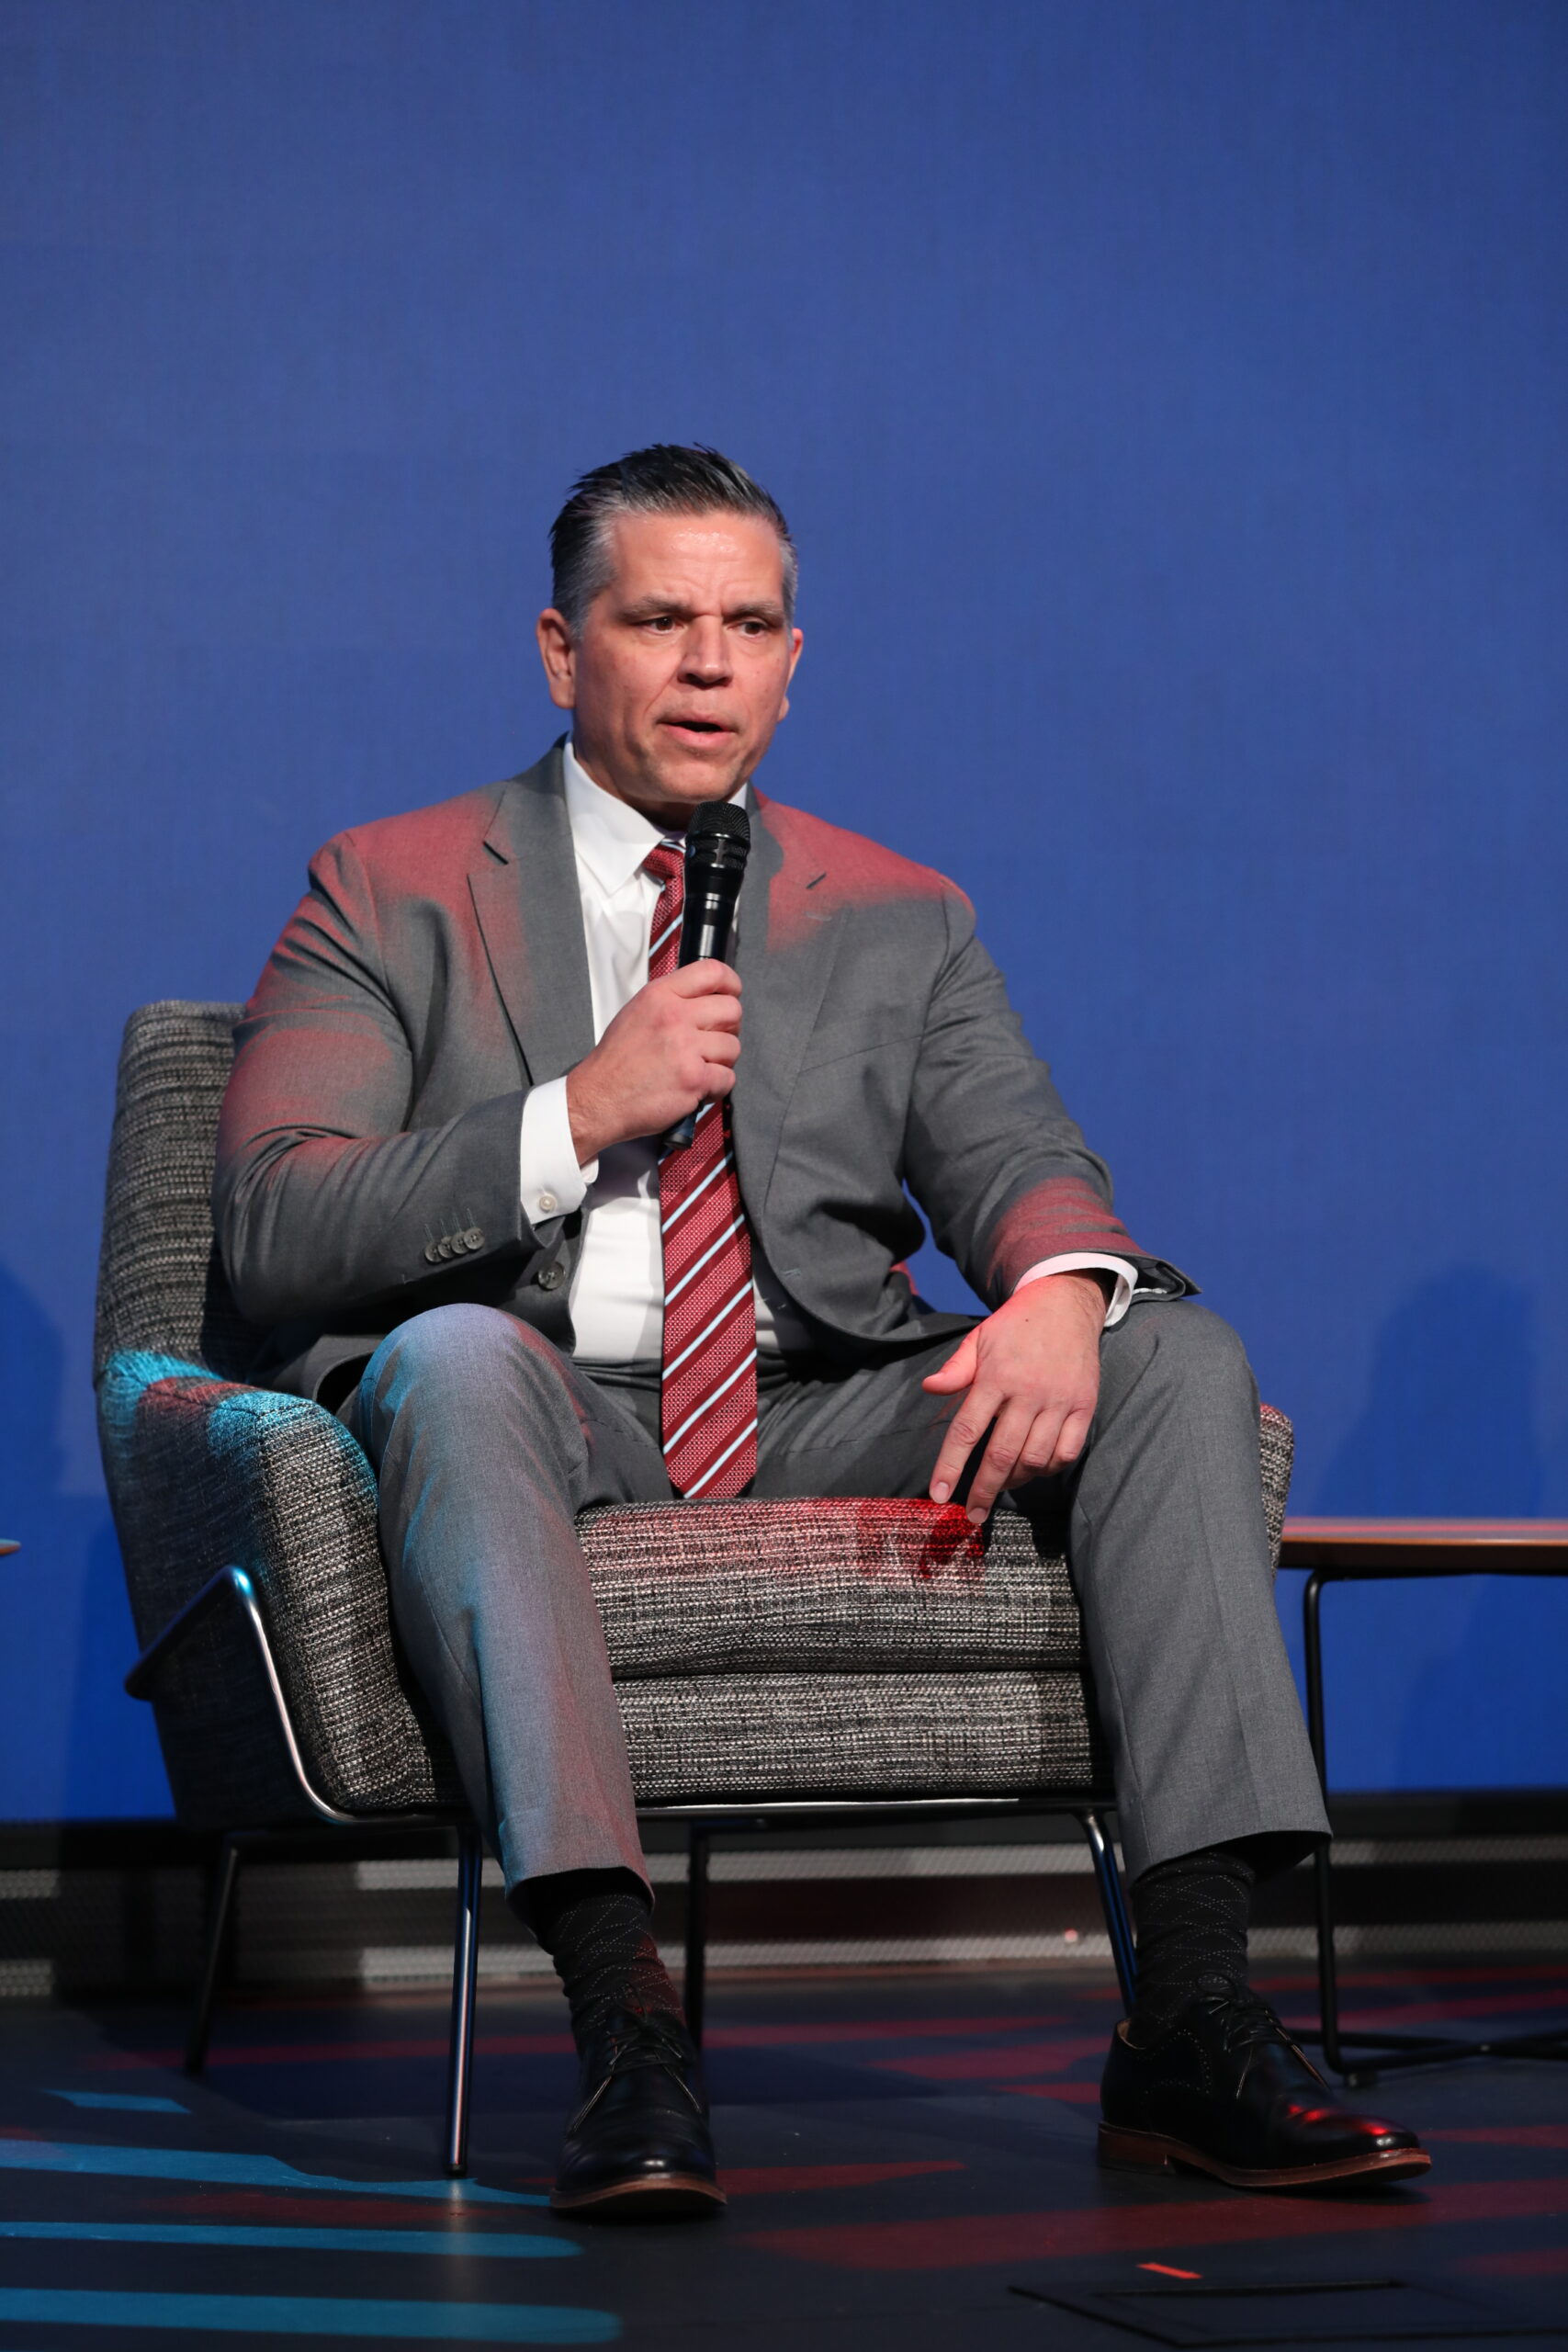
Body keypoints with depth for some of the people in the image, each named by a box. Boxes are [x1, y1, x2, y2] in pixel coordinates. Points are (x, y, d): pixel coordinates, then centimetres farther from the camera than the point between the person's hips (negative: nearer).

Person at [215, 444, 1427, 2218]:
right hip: (542, 1427, -3)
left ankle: (1192, 2022, -25)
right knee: (452, 1356, -37)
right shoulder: (393, 893, 9)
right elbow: (272, 1235, -3)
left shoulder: (899, 919, 18)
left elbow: (1015, 1158, 4)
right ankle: (621, 2017, -42)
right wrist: (579, 1114, -14)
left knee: (1181, 1356, -18)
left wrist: (1057, 1289, -21)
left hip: (821, 1424, 3)